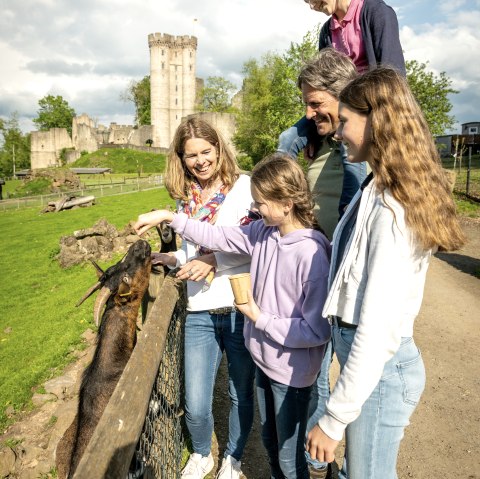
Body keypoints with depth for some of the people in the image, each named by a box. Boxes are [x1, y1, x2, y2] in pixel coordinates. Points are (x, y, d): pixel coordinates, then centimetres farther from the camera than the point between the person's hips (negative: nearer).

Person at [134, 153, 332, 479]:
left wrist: (260, 319, -19)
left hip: (292, 372, -7)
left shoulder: (311, 255, -28)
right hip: (263, 358, 7)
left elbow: (317, 331, -25)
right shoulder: (263, 232, -8)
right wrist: (168, 217, -2)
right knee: (270, 441, 29)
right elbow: (218, 236, 2)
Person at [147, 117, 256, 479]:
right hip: (200, 312, 4)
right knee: (195, 406, 9)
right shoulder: (186, 197, 10)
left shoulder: (245, 186, -6)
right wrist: (173, 259, 0)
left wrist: (214, 261, -21)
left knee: (241, 396, 16)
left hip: (241, 308, -3)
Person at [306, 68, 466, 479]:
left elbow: (377, 331, -26)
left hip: (378, 368, -8)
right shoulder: (380, 191, 3)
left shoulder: (390, 210, -25)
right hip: (365, 358, 8)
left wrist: (334, 419, -19)